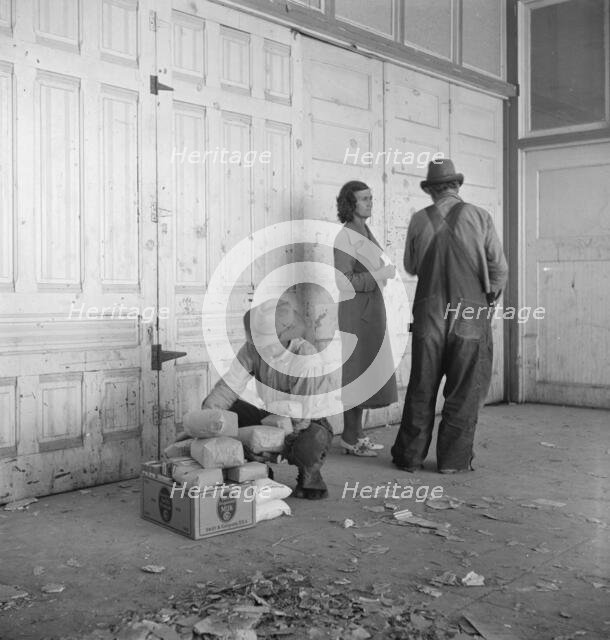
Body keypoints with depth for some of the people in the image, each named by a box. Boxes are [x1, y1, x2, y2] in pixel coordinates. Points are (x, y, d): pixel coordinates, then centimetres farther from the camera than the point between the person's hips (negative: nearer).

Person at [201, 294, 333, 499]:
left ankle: (310, 477, -2)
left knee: (306, 449, -41)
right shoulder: (254, 346, -15)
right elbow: (229, 385, -16)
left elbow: (302, 417, -29)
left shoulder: (307, 362, -32)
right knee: (218, 410, -8)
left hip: (309, 425, -6)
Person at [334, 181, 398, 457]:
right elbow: (345, 281, -18)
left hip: (371, 307, 9)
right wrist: (381, 274, -17)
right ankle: (350, 439, 2)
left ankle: (357, 433, 19)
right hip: (354, 309, -9)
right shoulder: (344, 237, -13)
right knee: (355, 371, -5)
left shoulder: (366, 233, 14)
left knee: (366, 372, 11)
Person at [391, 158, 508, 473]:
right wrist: (490, 297, 14)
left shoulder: (419, 220, 1)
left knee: (421, 388, 10)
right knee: (465, 391, 7)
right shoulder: (478, 216, -3)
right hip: (471, 315, -1)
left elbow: (410, 267, 13)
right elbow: (499, 268, -2)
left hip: (429, 314, 2)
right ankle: (453, 459, 11)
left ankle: (410, 455, 17)